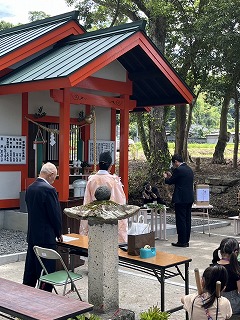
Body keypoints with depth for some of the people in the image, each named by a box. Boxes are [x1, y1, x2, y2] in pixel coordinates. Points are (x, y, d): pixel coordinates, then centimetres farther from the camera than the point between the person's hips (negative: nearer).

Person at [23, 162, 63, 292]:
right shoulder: (49, 189, -18)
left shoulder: (30, 188, 7)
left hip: (32, 236, 8)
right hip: (46, 237, -8)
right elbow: (55, 214, -16)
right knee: (47, 271, 1)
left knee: (30, 268, 17)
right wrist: (59, 233, 0)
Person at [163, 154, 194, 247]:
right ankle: (186, 241, 18)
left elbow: (170, 182, -5)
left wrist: (166, 177, 15)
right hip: (189, 198, 9)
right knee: (187, 220, 12)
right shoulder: (189, 169, 13)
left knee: (181, 220, -3)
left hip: (181, 199, -9)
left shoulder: (178, 170, -13)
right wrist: (171, 176, 23)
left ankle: (182, 241, 1)